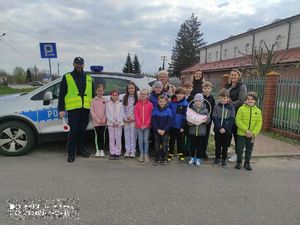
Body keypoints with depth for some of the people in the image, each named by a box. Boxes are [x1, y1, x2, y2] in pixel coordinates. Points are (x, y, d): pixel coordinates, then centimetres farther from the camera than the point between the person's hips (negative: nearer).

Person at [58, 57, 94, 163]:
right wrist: (61, 109, -5)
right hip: (73, 109, -3)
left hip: (85, 109, 4)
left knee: (82, 130, 13)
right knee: (73, 131, -3)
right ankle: (71, 153, 7)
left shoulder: (89, 78, 16)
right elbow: (61, 95, 2)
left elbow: (93, 94, 19)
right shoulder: (67, 77, 6)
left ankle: (81, 148, 27)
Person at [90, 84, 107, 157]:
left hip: (103, 122, 1)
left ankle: (102, 150, 15)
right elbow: (92, 111, -2)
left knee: (102, 135, 5)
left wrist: (104, 119, -9)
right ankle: (98, 150, 16)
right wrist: (97, 119, -10)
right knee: (97, 135, 4)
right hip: (96, 122, 0)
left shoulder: (105, 100, 4)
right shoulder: (93, 100, 1)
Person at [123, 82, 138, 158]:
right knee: (127, 135, 6)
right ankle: (127, 150, 15)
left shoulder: (137, 98, -1)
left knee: (133, 135, 0)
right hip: (126, 120, 3)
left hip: (134, 120, -3)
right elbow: (123, 109, 6)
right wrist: (125, 118, -4)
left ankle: (132, 151, 9)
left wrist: (132, 118, -9)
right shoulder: (124, 98, 9)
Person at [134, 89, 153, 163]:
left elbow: (151, 116, -2)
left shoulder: (150, 104, 0)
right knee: (140, 141, 6)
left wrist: (146, 124, -10)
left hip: (147, 126, -1)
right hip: (139, 126, 1)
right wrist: (140, 125, -8)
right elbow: (136, 116, 1)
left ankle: (146, 155, 14)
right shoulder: (137, 104, 3)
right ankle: (141, 154, 17)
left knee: (146, 140, 3)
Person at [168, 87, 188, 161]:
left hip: (180, 126, -1)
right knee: (172, 140, 11)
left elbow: (185, 116, -8)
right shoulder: (172, 102, -1)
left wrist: (183, 126, -11)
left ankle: (180, 154, 27)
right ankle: (170, 154, 22)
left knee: (180, 140, 12)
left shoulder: (185, 104, -7)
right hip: (172, 125, 2)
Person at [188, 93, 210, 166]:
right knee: (192, 144, 9)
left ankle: (198, 158, 23)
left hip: (201, 131, 0)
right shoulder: (191, 109, -1)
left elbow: (209, 119, 4)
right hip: (192, 130, 0)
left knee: (200, 145, 8)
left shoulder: (205, 110, -1)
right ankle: (192, 157, 26)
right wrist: (189, 123, -16)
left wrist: (206, 120, -18)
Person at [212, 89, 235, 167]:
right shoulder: (217, 106, -1)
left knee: (225, 146, 10)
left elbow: (231, 119, -7)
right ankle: (217, 158, 25)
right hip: (218, 130, 0)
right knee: (218, 145, 10)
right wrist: (220, 128, -16)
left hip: (227, 130, 0)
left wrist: (225, 128, -16)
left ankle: (224, 159, 25)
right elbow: (215, 118, -6)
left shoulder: (231, 107, -2)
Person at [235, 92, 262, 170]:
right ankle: (239, 162, 24)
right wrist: (246, 130, -19)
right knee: (240, 148, 7)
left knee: (249, 149, 14)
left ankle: (247, 163, 30)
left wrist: (253, 133, -13)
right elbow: (238, 121, -13)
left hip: (252, 135, 3)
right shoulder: (241, 109, -8)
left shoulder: (258, 111, 1)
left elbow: (259, 123, -1)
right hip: (241, 133, -2)